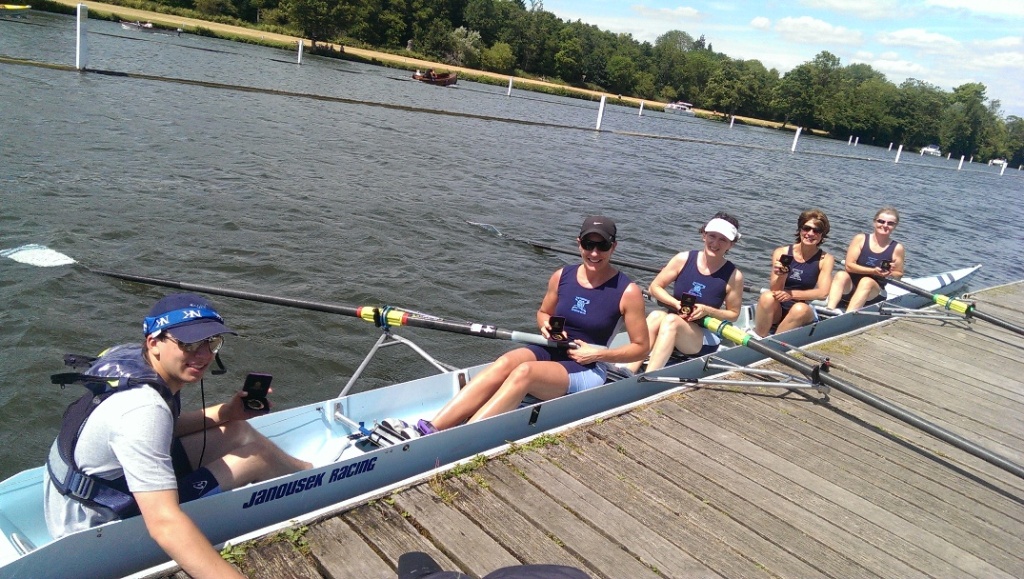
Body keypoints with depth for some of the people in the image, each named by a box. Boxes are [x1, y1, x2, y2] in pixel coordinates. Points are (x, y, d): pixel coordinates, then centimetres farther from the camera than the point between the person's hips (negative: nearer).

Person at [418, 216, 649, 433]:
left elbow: (641, 347, -2)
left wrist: (598, 354, -14)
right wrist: (546, 326, -4)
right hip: (551, 352, 4)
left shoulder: (628, 292, -9)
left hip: (587, 371, -4)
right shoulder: (562, 276, 3)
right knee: (506, 362, -30)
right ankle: (431, 429, -39)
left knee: (524, 371, -34)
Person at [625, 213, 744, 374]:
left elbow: (733, 314, 1)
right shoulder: (684, 259, -4)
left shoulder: (733, 276, -8)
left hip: (705, 338, -2)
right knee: (656, 315, -32)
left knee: (671, 320, -34)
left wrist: (707, 310, -18)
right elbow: (654, 287, 1)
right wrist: (677, 304, -16)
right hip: (673, 324, 3)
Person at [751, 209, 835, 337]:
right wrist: (781, 277, -28)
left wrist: (792, 294, -20)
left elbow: (822, 293, -10)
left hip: (802, 312, 0)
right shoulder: (781, 253, -2)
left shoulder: (825, 259, -2)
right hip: (777, 310, 0)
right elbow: (775, 290, -6)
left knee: (801, 309, -34)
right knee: (767, 297, -31)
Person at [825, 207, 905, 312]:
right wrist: (873, 271, -18)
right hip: (850, 285, 1)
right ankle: (829, 310, -51)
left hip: (874, 291, 0)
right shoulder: (860, 239, -1)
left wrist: (889, 274, -14)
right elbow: (849, 265, -7)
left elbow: (899, 275, 9)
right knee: (841, 275, -30)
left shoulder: (897, 248, 1)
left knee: (867, 281, -33)